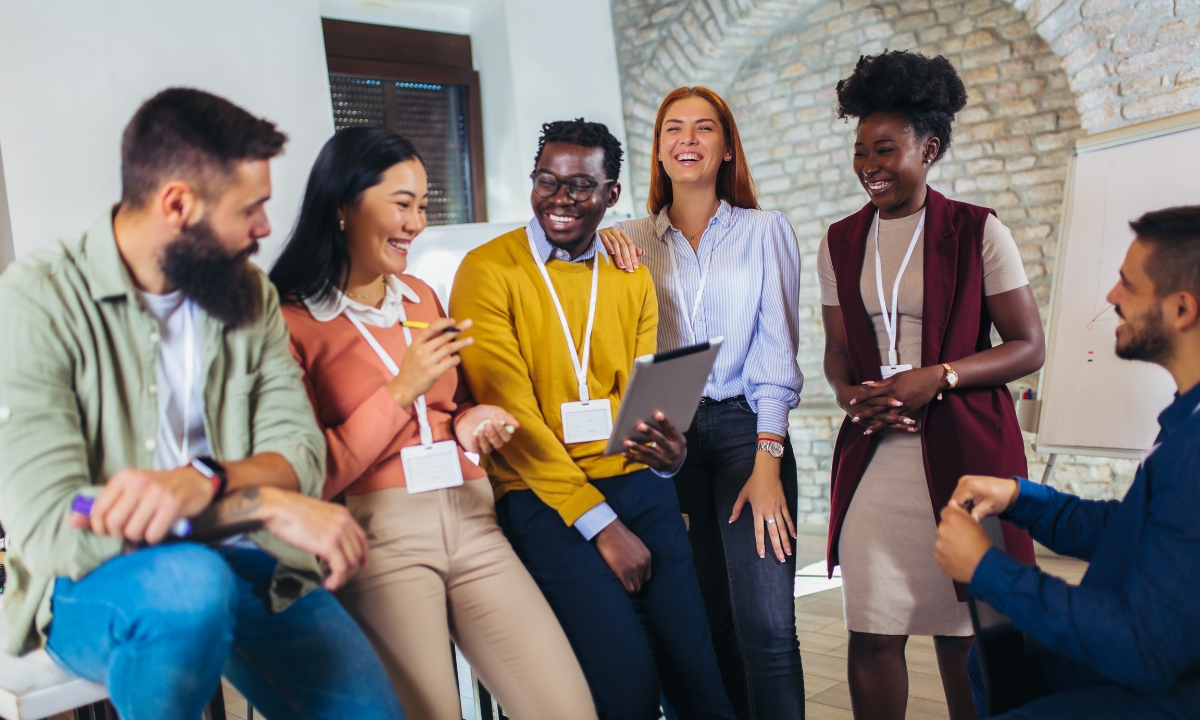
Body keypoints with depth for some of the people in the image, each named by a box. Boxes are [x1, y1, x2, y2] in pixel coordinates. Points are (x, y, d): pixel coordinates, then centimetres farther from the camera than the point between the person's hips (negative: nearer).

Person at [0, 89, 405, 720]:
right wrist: (265, 501, -24)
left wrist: (200, 479, -27)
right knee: (191, 582, -36)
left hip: (239, 560, 4)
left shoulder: (249, 295, 5)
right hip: (94, 588, -3)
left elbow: (300, 454, -5)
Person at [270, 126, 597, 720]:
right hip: (377, 533, -5)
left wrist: (470, 425, 6)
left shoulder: (420, 297, 18)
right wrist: (401, 391, -12)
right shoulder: (290, 322, -3)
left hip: (470, 521, 5)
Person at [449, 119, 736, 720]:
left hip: (637, 484, 5)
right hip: (541, 494, -4)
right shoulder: (488, 271, -4)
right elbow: (510, 411, -10)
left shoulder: (633, 279, 12)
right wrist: (601, 523, -13)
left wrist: (667, 450, -14)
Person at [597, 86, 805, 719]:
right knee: (712, 616, 9)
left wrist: (766, 461, -12)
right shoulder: (633, 241, 9)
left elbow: (776, 348, -2)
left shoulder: (764, 230, 4)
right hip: (668, 437, 2)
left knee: (765, 624, -9)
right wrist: (599, 243, -5)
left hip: (746, 429, -2)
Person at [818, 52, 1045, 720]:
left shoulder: (978, 231, -1)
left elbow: (1029, 347, -2)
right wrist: (851, 395, -6)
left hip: (964, 451, -3)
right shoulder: (840, 243, 11)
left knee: (963, 631, 6)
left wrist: (937, 377, -16)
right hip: (873, 455, 3)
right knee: (872, 634, 3)